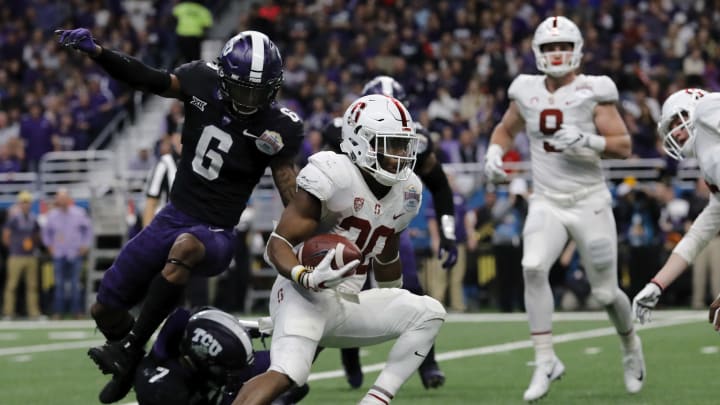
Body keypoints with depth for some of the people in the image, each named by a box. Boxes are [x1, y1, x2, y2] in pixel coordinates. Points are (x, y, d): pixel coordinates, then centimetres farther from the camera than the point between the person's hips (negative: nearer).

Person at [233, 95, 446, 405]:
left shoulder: (405, 192, 8)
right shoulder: (333, 176, -16)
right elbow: (278, 244, -17)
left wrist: (398, 304, 37)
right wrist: (307, 278, -36)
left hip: (347, 304, 8)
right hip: (306, 297, -8)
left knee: (429, 314, -5)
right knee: (287, 374, -31)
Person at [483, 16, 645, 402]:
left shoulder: (593, 92, -8)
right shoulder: (527, 92, 3)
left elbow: (623, 146, -9)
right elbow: (505, 129, 22)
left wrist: (586, 140, -25)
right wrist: (494, 153, 1)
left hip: (589, 203, -2)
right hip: (546, 203, 2)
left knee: (606, 293, 5)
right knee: (533, 268, -25)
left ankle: (630, 345, 38)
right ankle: (545, 361, -17)